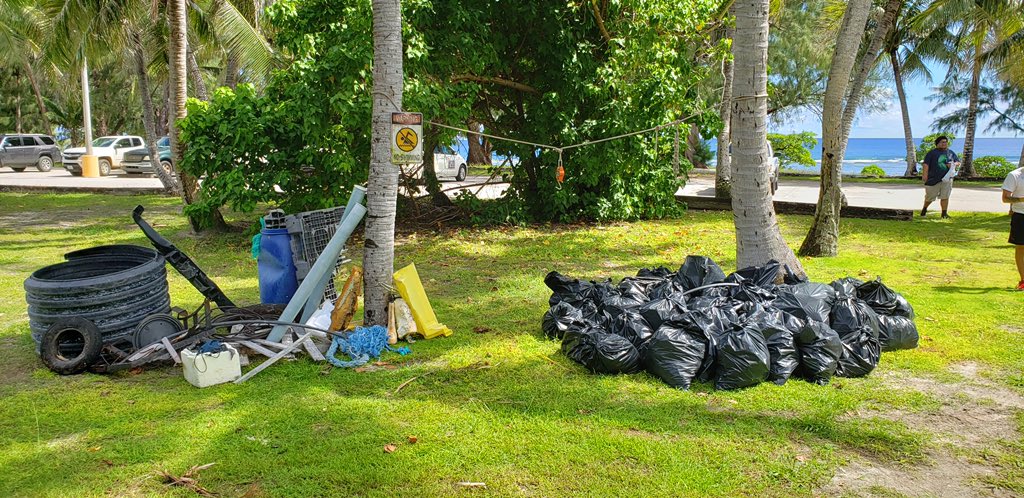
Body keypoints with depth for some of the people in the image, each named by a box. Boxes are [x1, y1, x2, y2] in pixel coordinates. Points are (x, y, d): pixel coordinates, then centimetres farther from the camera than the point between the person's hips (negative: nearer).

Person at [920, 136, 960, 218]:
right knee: (930, 196, 7)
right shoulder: (932, 153, 0)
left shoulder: (951, 153, 14)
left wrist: (954, 164, -5)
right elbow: (926, 164, -7)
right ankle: (924, 208, 32)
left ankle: (944, 213, 4)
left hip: (946, 178, 3)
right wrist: (925, 174, -18)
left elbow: (958, 162, 18)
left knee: (945, 196, -2)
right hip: (934, 179, -3)